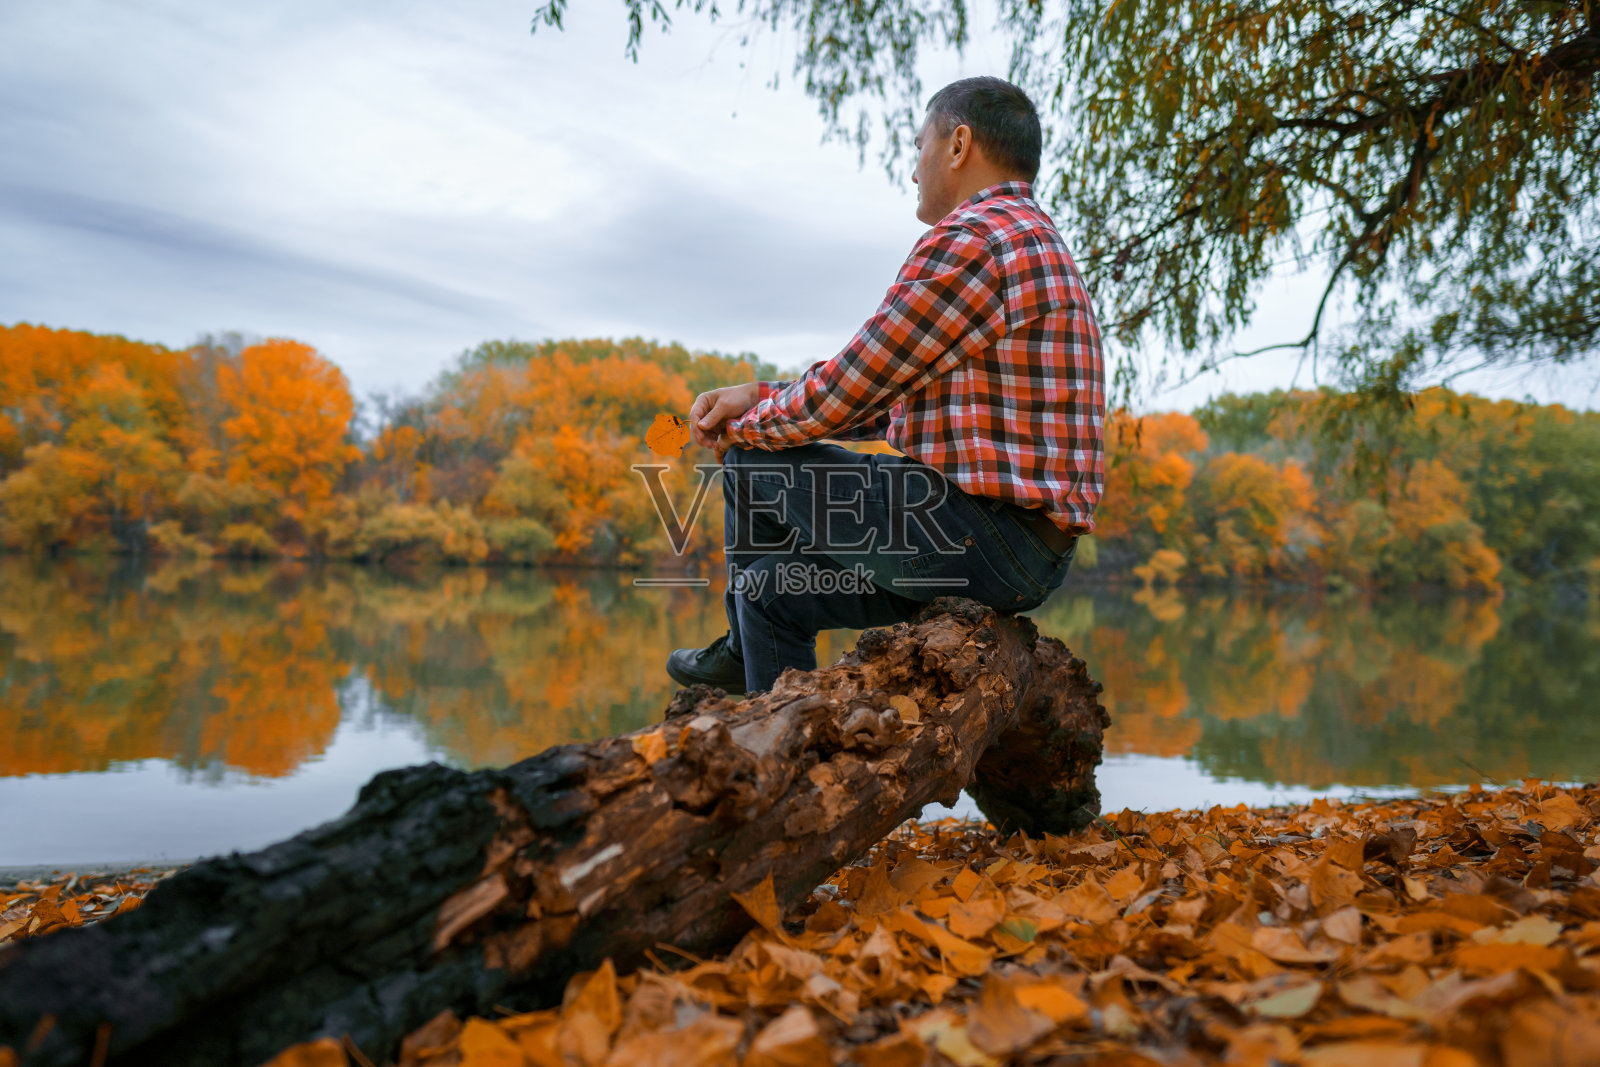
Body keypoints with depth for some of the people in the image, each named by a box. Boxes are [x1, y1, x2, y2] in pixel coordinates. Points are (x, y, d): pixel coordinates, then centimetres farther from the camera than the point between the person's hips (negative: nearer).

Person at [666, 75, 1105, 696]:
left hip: (981, 532, -10)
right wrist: (757, 395, 13)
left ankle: (749, 653, 24)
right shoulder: (1034, 242, 22)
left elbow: (840, 394, -14)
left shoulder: (970, 241, -14)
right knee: (778, 581, 16)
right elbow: (887, 402, 20)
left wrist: (746, 425, 7)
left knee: (757, 459, 2)